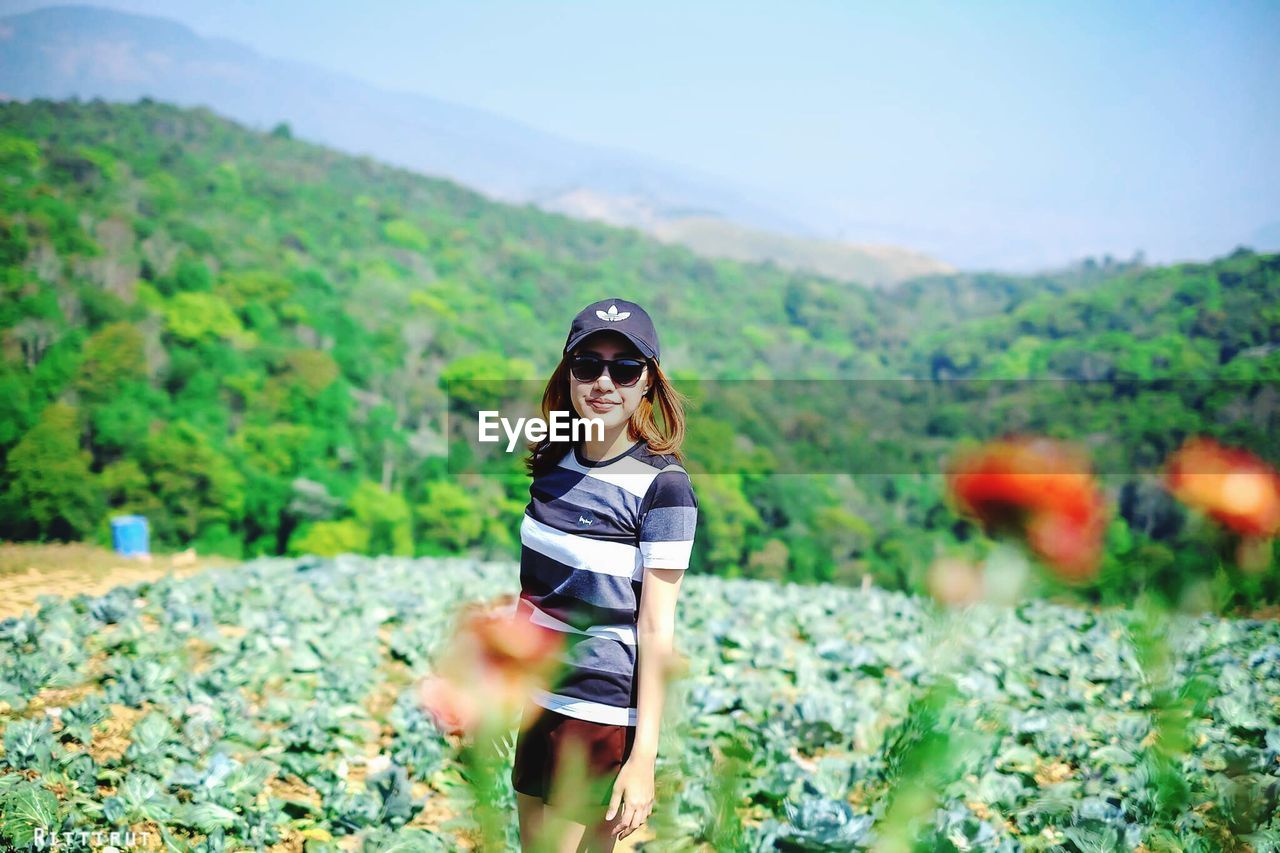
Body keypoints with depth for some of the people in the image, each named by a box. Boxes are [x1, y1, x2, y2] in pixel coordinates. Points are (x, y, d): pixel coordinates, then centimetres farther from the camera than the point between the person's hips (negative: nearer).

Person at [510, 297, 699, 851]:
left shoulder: (662, 485, -14)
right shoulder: (554, 461, 5)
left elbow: (656, 627, -15)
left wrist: (644, 756, -16)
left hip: (600, 712, -6)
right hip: (531, 697, 7)